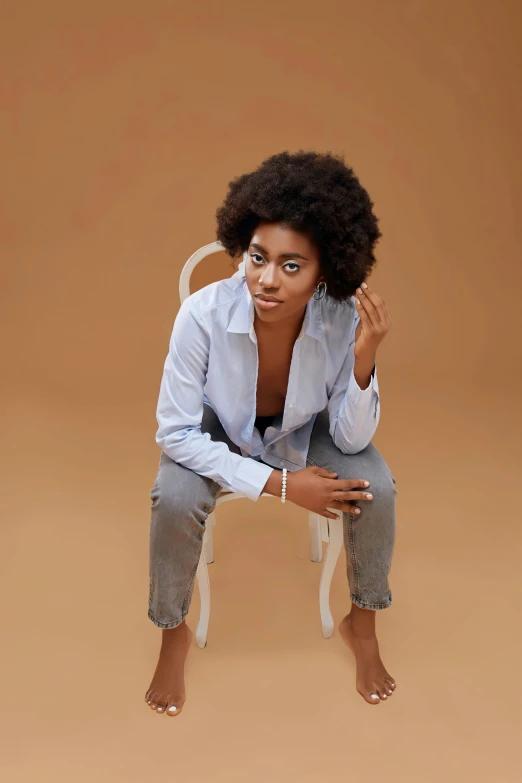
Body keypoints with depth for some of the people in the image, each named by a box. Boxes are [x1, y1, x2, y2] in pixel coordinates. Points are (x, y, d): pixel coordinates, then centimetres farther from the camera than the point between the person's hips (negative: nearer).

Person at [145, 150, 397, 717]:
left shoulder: (344, 318, -28)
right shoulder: (204, 314, -33)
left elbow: (351, 440, -21)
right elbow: (176, 433, -25)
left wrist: (364, 358, -39)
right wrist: (279, 483, -29)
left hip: (304, 432, 2)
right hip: (217, 435, -1)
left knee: (376, 485, -21)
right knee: (175, 500, -28)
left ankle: (362, 625, 9)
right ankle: (173, 634, 4)